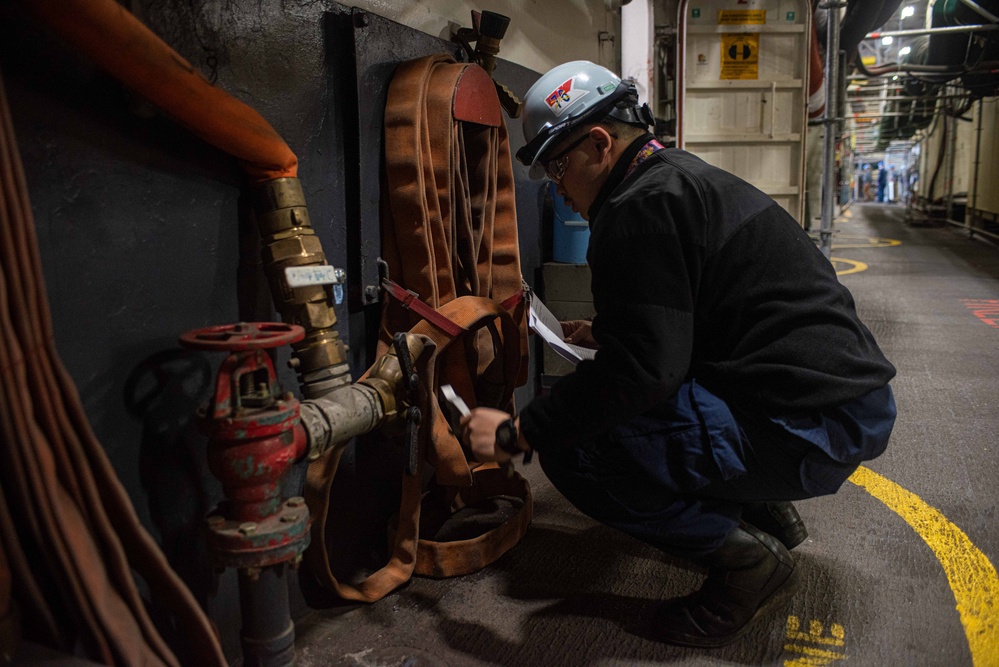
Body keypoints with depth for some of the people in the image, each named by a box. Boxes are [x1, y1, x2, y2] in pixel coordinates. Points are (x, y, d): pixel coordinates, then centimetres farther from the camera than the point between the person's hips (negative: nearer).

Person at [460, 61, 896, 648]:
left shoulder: (639, 208, -16)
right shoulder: (682, 175, 17)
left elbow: (642, 368, -23)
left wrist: (518, 433, -15)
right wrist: (603, 334, 29)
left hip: (811, 425, -11)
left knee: (573, 450, -15)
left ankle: (750, 560, -3)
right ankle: (766, 510, 20)